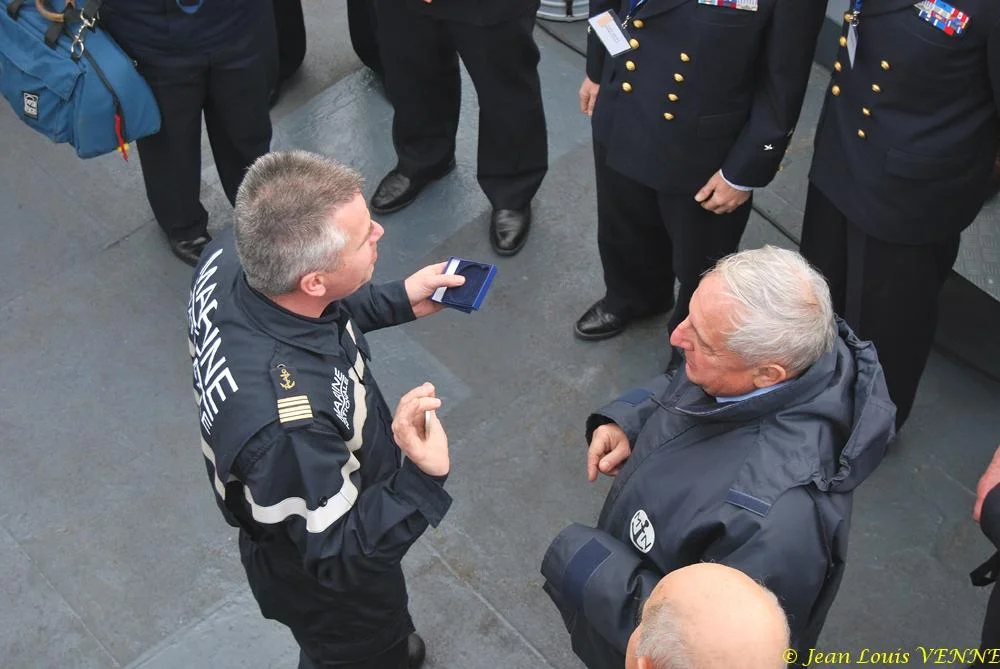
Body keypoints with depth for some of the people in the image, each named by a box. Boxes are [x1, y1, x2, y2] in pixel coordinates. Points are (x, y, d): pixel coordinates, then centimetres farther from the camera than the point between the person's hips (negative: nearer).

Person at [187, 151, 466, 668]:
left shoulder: (230, 258, -25)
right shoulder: (284, 427, -49)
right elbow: (339, 556, -33)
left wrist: (399, 301, -3)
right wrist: (422, 478, -47)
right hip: (323, 584, -7)